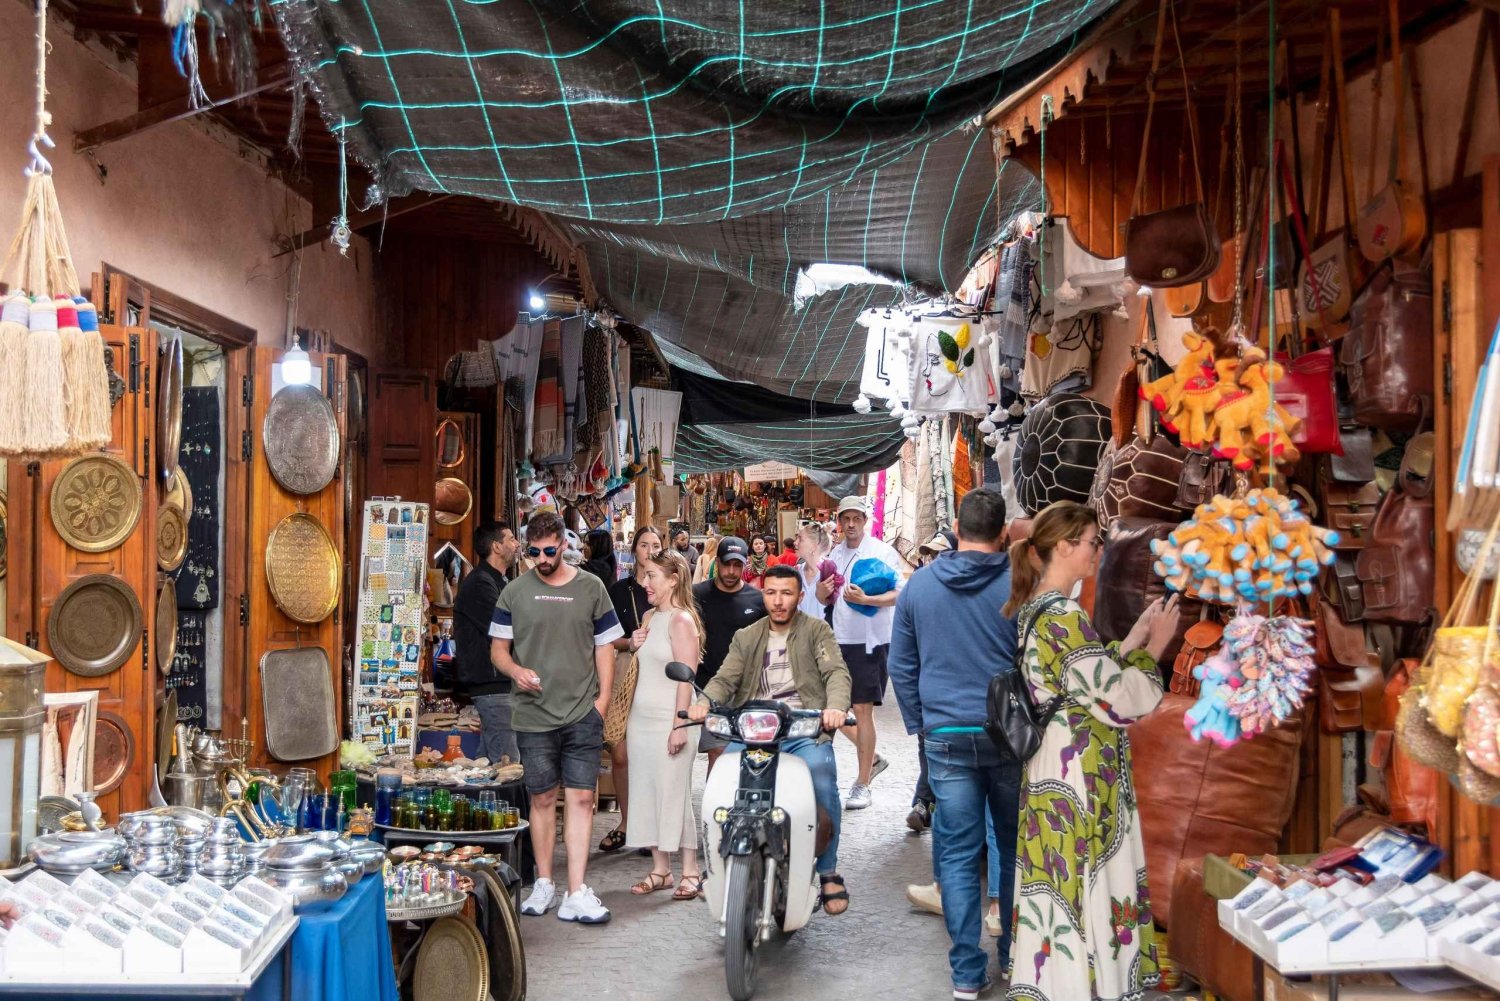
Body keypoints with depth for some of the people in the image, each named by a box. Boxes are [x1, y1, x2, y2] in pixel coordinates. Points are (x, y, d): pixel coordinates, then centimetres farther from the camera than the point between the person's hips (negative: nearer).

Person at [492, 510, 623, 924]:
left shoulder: (590, 588, 4)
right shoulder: (515, 592, 5)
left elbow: (605, 648, 8)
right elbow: (499, 649, 8)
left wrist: (602, 698, -2)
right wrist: (516, 671, -13)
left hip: (583, 714, 0)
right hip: (534, 715, 1)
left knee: (581, 799, -4)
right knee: (542, 799, 10)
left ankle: (577, 894, -2)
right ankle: (544, 885, 24)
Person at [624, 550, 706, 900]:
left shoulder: (681, 620, -12)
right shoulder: (649, 617, 13)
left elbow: (686, 676, -16)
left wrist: (680, 724, -21)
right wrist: (634, 645, 5)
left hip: (669, 720, -8)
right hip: (641, 717, 8)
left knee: (674, 794, -4)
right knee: (647, 793, 10)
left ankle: (690, 872, 6)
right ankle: (660, 869, 19)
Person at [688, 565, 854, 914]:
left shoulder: (816, 631, 12)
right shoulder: (746, 638, 21)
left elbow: (837, 672, -4)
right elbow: (725, 678, 8)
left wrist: (836, 707, -26)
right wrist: (704, 703, -15)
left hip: (804, 730, -2)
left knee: (821, 770, -32)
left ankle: (829, 873, -15)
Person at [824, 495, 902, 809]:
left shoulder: (882, 551, -7)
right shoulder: (836, 553, 13)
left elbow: (898, 594, -14)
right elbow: (822, 595, 21)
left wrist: (865, 599, -28)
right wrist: (823, 588, -3)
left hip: (870, 641, -7)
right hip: (839, 639, 7)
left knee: (862, 710, -3)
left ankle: (862, 784, 7)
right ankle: (872, 759, 29)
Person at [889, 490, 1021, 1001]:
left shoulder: (918, 584, 2)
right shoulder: (1019, 584, -6)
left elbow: (901, 665, 8)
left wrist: (919, 724, 17)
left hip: (945, 736, 1)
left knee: (958, 853, 6)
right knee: (1015, 846, 15)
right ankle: (1015, 953, 26)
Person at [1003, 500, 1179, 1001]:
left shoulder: (1035, 609, 10)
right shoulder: (1065, 617, -20)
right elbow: (1120, 701, -18)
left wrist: (1134, 638, 9)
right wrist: (1153, 648, -7)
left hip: (1053, 768, 10)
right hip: (1079, 773, -10)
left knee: (1061, 887, 17)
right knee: (1087, 890, 2)